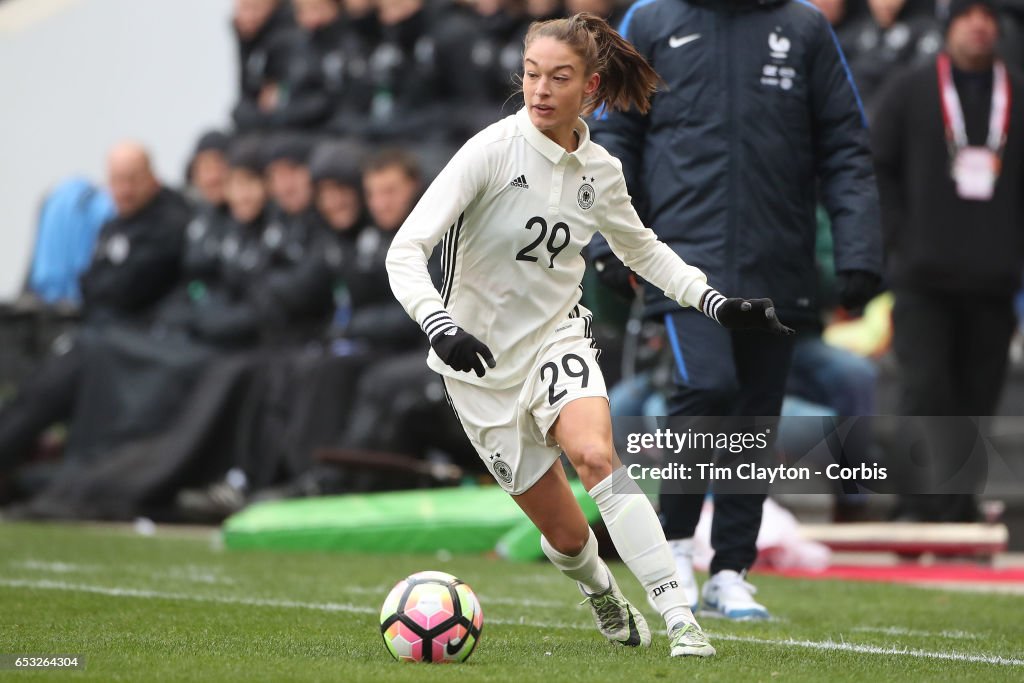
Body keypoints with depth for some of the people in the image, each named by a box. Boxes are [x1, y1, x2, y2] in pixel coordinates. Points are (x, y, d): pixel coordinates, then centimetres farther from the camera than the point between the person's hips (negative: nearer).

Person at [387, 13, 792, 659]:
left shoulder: (600, 171, -3)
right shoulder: (493, 149, -18)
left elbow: (643, 248, 18)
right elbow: (405, 250, -23)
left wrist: (719, 303, 6)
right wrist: (440, 326, -40)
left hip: (558, 336, 2)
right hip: (483, 360, -2)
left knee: (594, 454, -30)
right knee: (567, 536, 0)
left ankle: (681, 621, -31)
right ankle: (603, 593, 38)